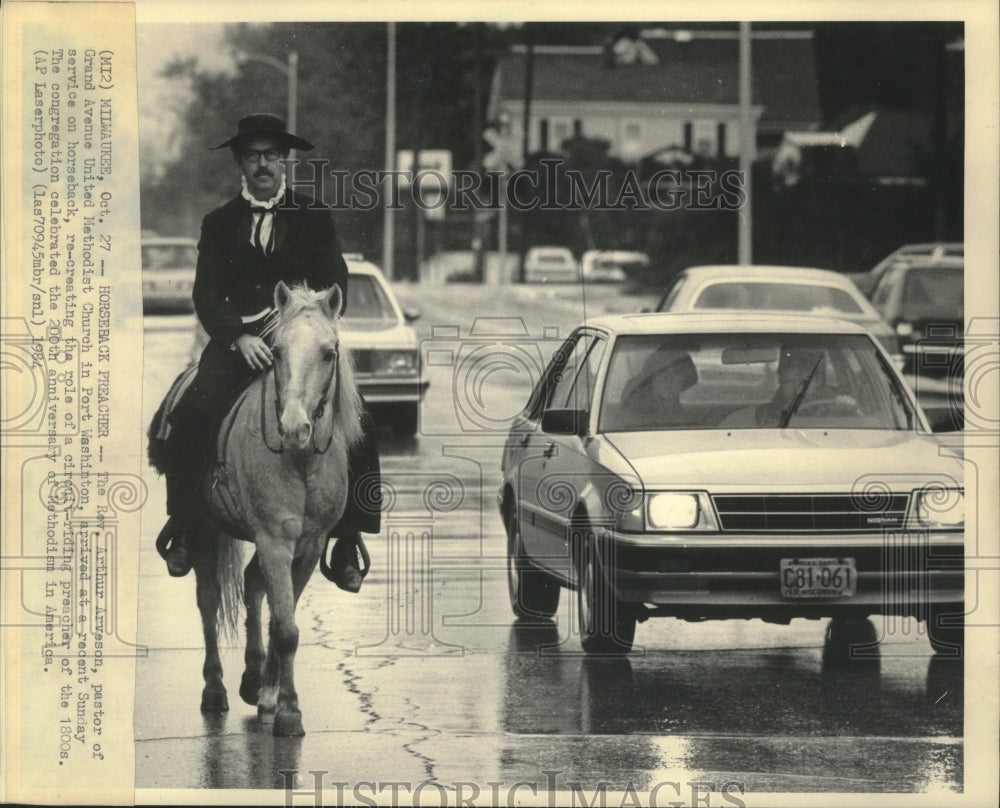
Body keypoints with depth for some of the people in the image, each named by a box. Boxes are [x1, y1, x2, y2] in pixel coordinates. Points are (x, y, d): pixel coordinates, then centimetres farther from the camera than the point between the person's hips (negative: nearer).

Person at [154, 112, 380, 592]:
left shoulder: (314, 218, 11)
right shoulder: (220, 223, 12)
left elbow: (335, 287, 5)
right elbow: (207, 295, 3)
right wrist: (238, 337, -15)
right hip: (237, 341, 1)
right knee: (189, 420, -24)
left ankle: (348, 544, -12)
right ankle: (183, 528, -11)